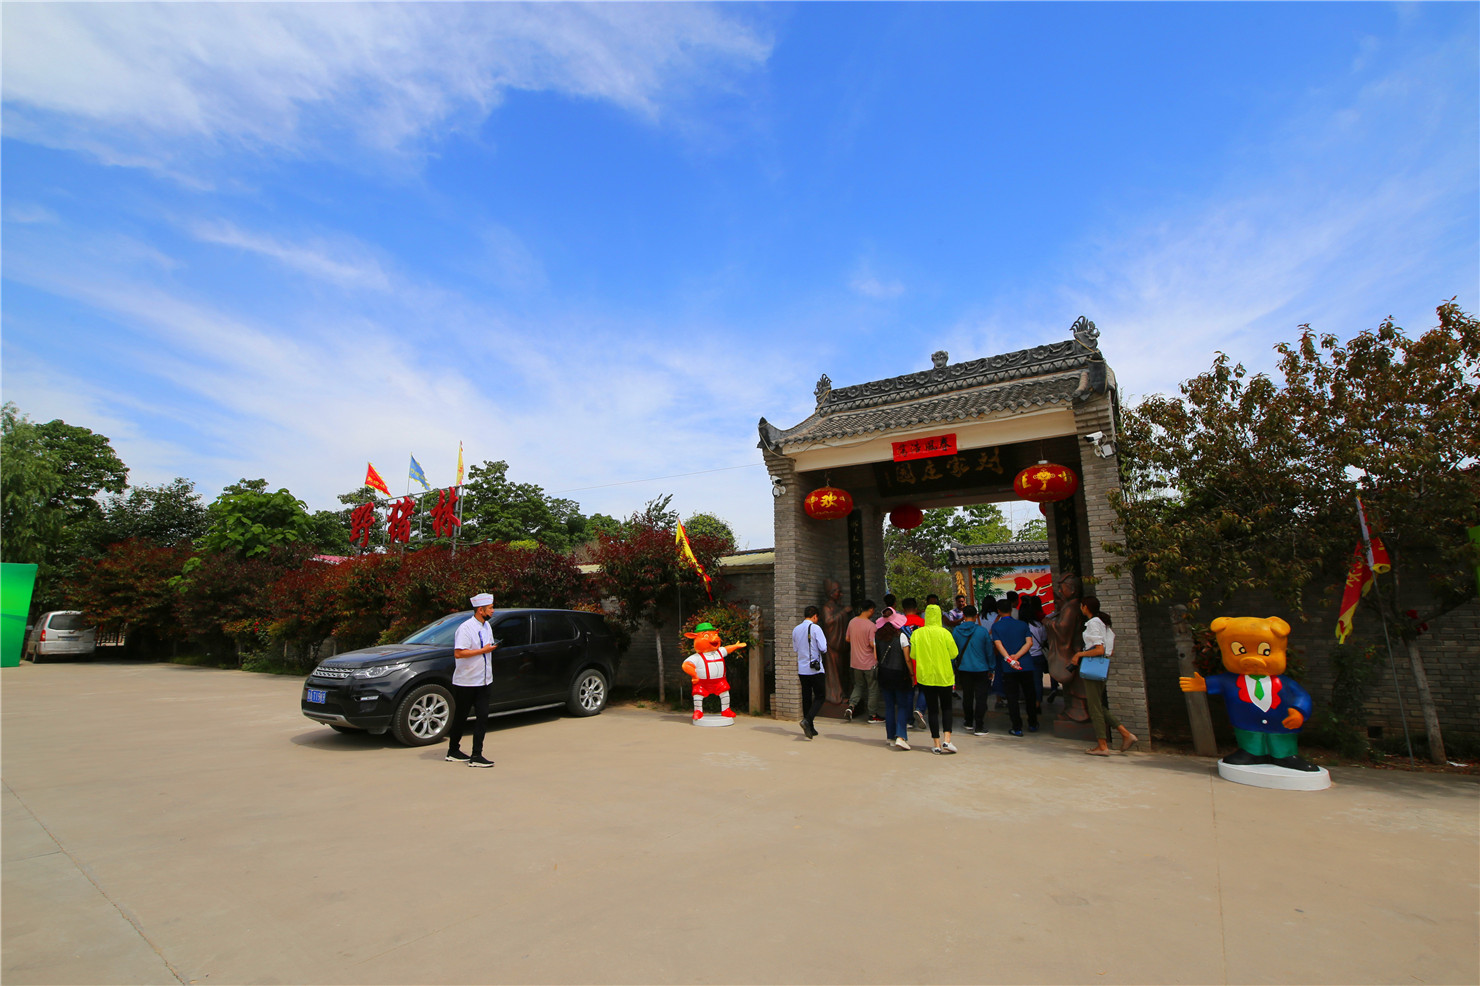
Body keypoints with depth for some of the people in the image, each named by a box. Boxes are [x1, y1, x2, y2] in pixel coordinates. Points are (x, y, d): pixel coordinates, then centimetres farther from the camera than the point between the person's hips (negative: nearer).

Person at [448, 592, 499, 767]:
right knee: (460, 718, 9)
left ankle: (476, 756, 3)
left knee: (483, 717, 0)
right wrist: (483, 650, -24)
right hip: (465, 682, -7)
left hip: (483, 681, 7)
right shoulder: (466, 628, -16)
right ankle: (453, 751, 28)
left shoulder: (486, 626, 10)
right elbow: (458, 653, -25)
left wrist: (493, 647, 6)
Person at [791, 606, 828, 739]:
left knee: (806, 697, 13)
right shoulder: (815, 628, -11)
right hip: (815, 669, -6)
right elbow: (823, 648, -14)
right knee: (820, 697, 3)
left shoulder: (795, 629, 7)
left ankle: (809, 728, 17)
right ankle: (807, 720, -16)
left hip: (802, 669, 6)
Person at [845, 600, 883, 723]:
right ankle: (873, 715, 17)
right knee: (873, 689, 9)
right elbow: (873, 644, -23)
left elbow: (847, 639, 10)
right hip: (869, 662, -6)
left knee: (858, 685, 20)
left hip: (855, 661, 6)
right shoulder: (870, 625, -20)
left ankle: (851, 706, 1)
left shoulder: (852, 622, 1)